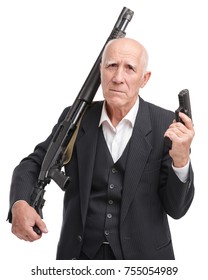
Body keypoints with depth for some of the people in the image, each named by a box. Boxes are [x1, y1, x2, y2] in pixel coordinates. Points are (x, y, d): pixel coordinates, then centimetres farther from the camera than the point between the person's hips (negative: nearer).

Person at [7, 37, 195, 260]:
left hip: (142, 255, -1)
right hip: (80, 254, 2)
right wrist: (19, 204, -18)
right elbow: (34, 165, 2)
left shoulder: (166, 125, -11)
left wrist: (181, 158, -29)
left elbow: (176, 208, -10)